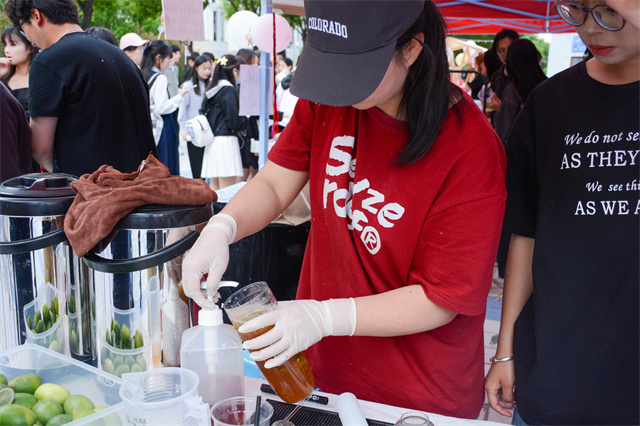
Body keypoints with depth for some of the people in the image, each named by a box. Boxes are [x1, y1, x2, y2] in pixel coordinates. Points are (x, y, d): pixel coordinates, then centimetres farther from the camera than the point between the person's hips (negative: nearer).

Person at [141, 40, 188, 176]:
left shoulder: (144, 76, 9)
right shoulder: (160, 78, -12)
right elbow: (161, 108, -17)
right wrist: (179, 97, -7)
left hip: (148, 128, 8)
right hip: (162, 129, -8)